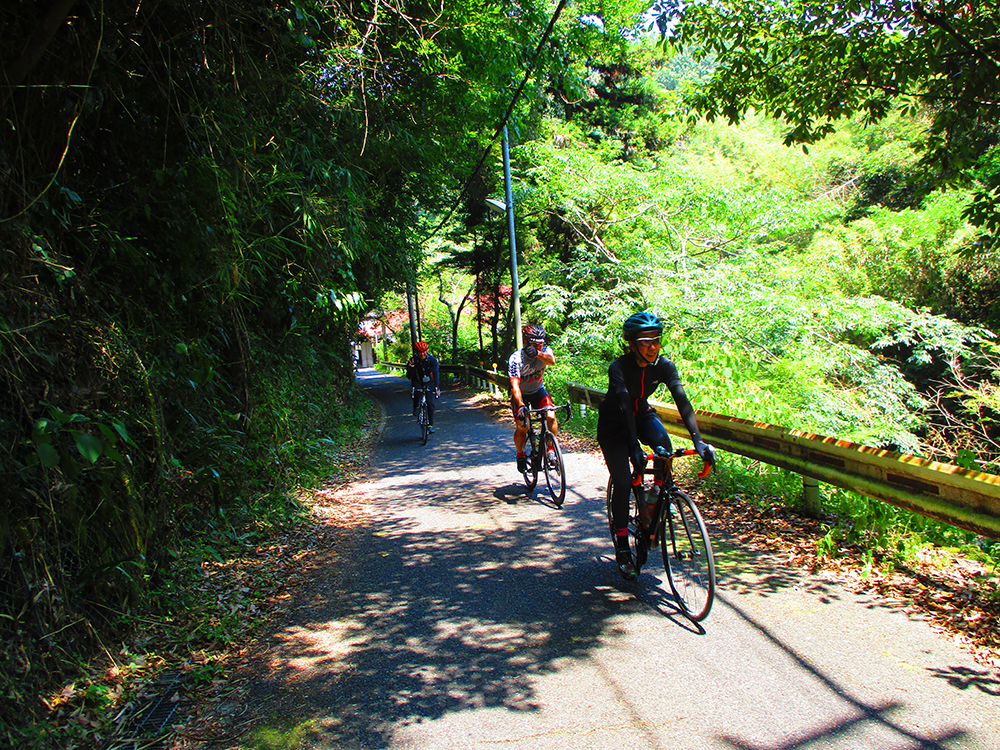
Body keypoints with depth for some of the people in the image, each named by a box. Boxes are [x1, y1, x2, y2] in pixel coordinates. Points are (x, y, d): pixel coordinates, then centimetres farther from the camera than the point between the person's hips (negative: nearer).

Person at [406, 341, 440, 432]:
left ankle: (431, 424, 1)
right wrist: (411, 368, -41)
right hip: (417, 381, 0)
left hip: (429, 382, 0)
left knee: (430, 403, -10)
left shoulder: (432, 360, -21)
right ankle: (415, 408, -5)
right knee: (416, 392, -33)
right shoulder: (413, 360, -19)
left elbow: (436, 374, -27)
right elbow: (409, 376, -20)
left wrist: (437, 387, -38)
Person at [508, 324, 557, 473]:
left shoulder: (545, 350, -19)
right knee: (522, 427, -17)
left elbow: (552, 361, -43)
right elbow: (515, 385, -37)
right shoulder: (515, 358, -28)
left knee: (551, 417, -22)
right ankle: (520, 454, 12)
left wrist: (537, 353, -63)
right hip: (521, 394, -2)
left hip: (538, 390, 2)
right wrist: (520, 405, -53)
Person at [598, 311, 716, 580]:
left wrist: (698, 440, -37)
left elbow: (682, 402, -25)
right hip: (613, 424, -4)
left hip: (642, 415, 4)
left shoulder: (664, 366, -18)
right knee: (622, 483, -13)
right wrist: (634, 448, -49)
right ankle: (622, 547, 3)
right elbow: (624, 407, -39)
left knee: (663, 443, -29)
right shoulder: (618, 368, -29)